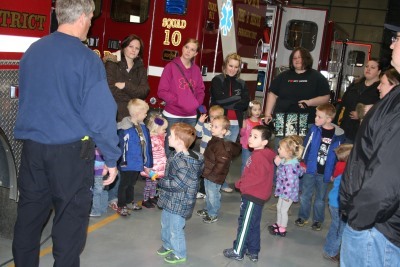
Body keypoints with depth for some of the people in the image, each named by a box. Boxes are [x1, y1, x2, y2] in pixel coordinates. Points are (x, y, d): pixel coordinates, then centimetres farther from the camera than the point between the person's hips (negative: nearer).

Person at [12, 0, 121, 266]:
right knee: (70, 218, 8)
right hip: (71, 151, -6)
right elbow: (101, 113, -16)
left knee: (29, 214, 17)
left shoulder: (32, 51, 4)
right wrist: (111, 158, -8)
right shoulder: (87, 58, -14)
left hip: (32, 147, 6)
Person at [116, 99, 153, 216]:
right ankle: (121, 205, 22)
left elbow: (147, 144, 8)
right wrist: (123, 161, -24)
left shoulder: (142, 126, 1)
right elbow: (123, 146, -24)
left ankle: (129, 201, 43)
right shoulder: (125, 129, -24)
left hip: (139, 162, 8)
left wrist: (148, 161, 11)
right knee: (124, 184, 9)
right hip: (129, 163, -8)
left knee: (132, 183, 25)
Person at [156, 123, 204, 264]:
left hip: (179, 203, -10)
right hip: (170, 200, 10)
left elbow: (178, 184, -31)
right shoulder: (176, 155, 0)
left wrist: (159, 180, -22)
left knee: (175, 228, 9)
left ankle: (179, 254, 31)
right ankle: (167, 245, 51)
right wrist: (159, 176, 3)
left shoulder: (183, 162, -31)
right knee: (165, 223, 27)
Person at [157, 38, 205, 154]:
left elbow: (200, 90, 13)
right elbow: (162, 91, -8)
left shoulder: (196, 69, 9)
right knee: (170, 145, -1)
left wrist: (197, 103, -6)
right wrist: (178, 101, -16)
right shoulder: (171, 66, -5)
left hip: (191, 116, 4)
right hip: (172, 115, -4)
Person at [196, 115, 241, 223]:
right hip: (208, 174, 9)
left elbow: (221, 163, -26)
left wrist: (213, 174, -20)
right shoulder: (213, 141, 2)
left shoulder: (221, 146, -26)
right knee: (208, 194, 24)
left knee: (213, 195, 7)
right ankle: (208, 210, 43)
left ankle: (213, 215, 24)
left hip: (215, 177, -9)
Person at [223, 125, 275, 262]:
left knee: (245, 223, 1)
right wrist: (242, 184, 5)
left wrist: (240, 184, -14)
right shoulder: (258, 154, 11)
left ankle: (237, 251, 12)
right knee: (253, 225, 17)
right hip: (254, 194, 10)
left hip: (253, 196, -10)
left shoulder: (259, 156, -21)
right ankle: (253, 251, 28)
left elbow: (257, 177, -26)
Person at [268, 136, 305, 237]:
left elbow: (290, 182, -30)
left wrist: (286, 195, -22)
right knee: (279, 207, 24)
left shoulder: (290, 166, -32)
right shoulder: (286, 161, -2)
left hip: (288, 192, -10)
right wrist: (278, 163, 5)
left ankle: (282, 230, 23)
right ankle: (278, 224, 43)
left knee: (283, 210, 6)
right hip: (283, 191, 10)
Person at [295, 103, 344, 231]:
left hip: (325, 173, -1)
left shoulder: (339, 135, -11)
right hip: (310, 169, 1)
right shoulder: (314, 129, -7)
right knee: (305, 195, 11)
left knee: (320, 198, 14)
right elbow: (306, 147, -2)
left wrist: (334, 173, -1)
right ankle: (303, 217, 29)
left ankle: (318, 220, 30)